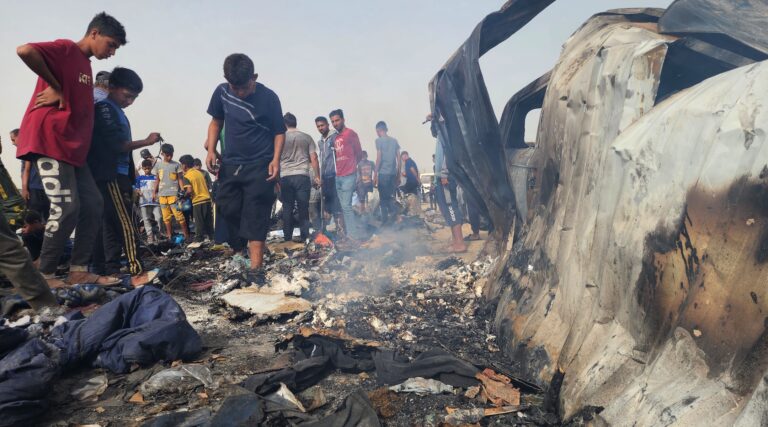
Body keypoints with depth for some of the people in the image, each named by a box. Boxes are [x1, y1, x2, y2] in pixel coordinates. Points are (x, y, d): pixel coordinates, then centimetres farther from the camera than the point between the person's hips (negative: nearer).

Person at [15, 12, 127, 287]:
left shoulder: (86, 65, 22)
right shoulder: (66, 49, -5)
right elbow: (25, 51, -23)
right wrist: (56, 89, -14)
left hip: (72, 146, 9)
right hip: (50, 141, -9)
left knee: (92, 204, 4)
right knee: (66, 208, -12)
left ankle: (79, 271, 7)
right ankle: (44, 275, -1)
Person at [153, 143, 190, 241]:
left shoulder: (176, 165, 2)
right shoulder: (158, 165, 10)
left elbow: (180, 179, 3)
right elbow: (157, 180, 15)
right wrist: (155, 192, 12)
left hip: (174, 194, -3)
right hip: (162, 194, 3)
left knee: (179, 215, -9)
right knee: (166, 217, 7)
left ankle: (186, 235, -4)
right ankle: (169, 236, 14)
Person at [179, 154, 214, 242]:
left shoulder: (187, 176, -8)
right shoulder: (199, 172, 11)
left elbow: (189, 190, -18)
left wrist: (185, 195, 0)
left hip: (198, 201, -6)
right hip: (207, 199, 6)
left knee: (199, 222, 2)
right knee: (208, 222, 12)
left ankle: (199, 239, 6)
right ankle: (210, 237, 17)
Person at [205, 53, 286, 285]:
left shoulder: (268, 97, -10)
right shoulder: (222, 92, 0)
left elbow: (279, 131, -2)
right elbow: (216, 121, 14)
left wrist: (276, 159, -15)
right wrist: (211, 150, 1)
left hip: (260, 167, -4)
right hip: (230, 165, 4)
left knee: (255, 218, -8)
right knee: (229, 213, 8)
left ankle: (256, 268, -7)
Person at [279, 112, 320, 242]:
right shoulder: (306, 137, 9)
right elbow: (314, 158, 3)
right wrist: (317, 177, 7)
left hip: (285, 177, 0)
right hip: (302, 176, 0)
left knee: (287, 208, 6)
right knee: (303, 208, 2)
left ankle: (287, 238, 9)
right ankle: (304, 237, 1)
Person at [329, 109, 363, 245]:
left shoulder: (351, 134, -3)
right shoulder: (336, 138, 16)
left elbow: (359, 154, 3)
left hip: (348, 176, -8)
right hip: (338, 177, 8)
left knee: (346, 206, -11)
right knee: (345, 207, 8)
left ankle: (353, 236, -6)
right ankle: (354, 234, 14)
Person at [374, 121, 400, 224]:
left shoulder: (379, 140, -4)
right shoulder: (394, 141, 11)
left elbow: (379, 158, -11)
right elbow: (399, 158, 10)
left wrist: (375, 174, -7)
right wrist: (398, 174, 16)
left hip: (383, 173, -5)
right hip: (393, 173, 5)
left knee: (383, 198, 1)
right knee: (390, 197, 14)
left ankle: (385, 221, 1)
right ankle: (395, 215, 3)